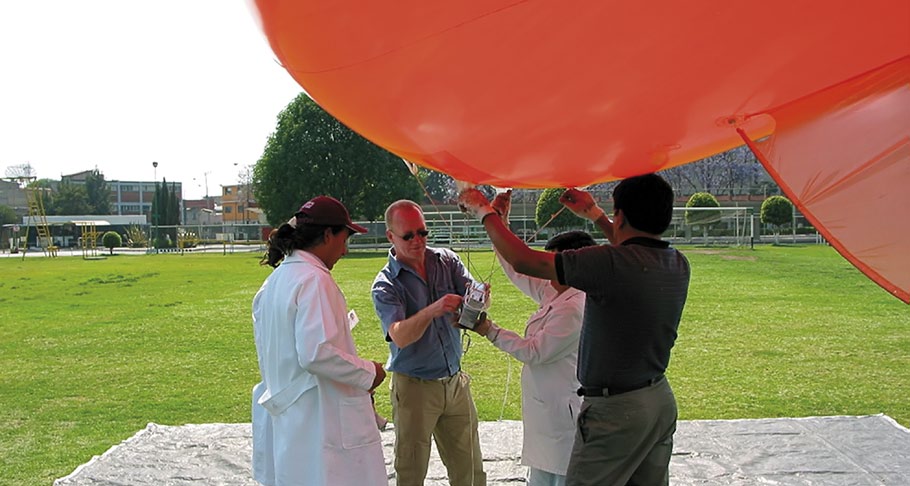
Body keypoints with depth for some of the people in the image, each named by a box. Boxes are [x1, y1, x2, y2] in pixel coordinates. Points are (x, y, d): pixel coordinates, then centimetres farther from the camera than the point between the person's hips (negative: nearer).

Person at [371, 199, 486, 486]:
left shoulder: (447, 261, 2)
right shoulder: (385, 285, -11)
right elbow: (400, 337, -25)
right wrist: (432, 311, -43)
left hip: (455, 383, 4)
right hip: (414, 387, -4)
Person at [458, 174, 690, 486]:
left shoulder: (612, 264, -24)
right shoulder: (678, 265, 0)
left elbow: (523, 261, -19)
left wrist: (483, 211, -4)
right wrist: (594, 214, 32)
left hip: (617, 408, -8)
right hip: (662, 401, 8)